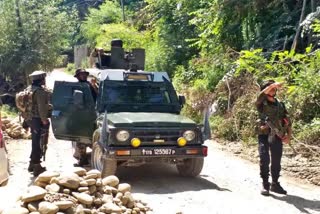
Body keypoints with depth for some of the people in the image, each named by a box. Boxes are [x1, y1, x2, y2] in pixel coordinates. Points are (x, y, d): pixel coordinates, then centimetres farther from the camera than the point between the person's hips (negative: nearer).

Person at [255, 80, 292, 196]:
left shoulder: (280, 105, 10)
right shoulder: (261, 104, -2)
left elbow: (288, 121, 12)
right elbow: (261, 95, -27)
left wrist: (288, 136, -1)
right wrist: (272, 85, -42)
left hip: (277, 137, 4)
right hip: (264, 136, -4)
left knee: (276, 161, 8)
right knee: (264, 160, -12)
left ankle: (275, 184, 22)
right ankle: (265, 185, -1)